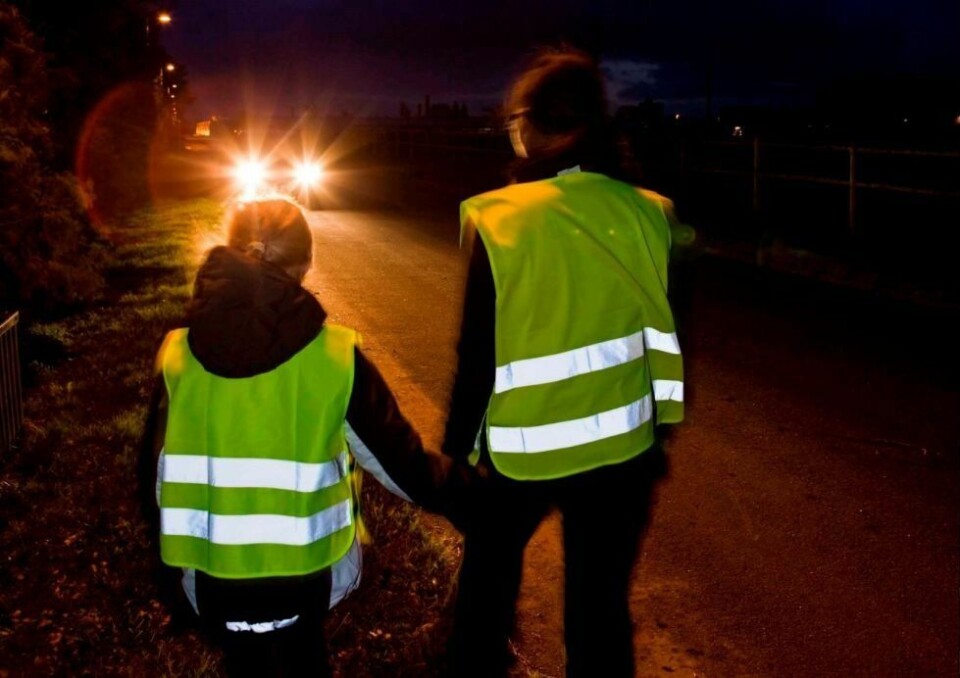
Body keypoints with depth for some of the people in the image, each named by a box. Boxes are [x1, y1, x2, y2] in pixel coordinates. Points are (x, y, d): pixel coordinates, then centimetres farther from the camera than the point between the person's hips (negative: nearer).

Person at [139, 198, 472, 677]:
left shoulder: (178, 356, -8)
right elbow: (398, 462, -9)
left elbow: (156, 475, 0)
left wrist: (171, 555, 18)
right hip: (305, 566, -1)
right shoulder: (335, 357, -14)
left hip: (215, 570, 1)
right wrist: (460, 486, 11)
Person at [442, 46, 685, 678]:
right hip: (619, 445, 2)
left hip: (519, 449, -2)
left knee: (489, 573, 25)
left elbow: (480, 354, -12)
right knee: (601, 602, 15)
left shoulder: (497, 222, -16)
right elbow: (665, 336, 1)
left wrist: (458, 448, 2)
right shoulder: (646, 214, -7)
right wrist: (656, 429, 15)